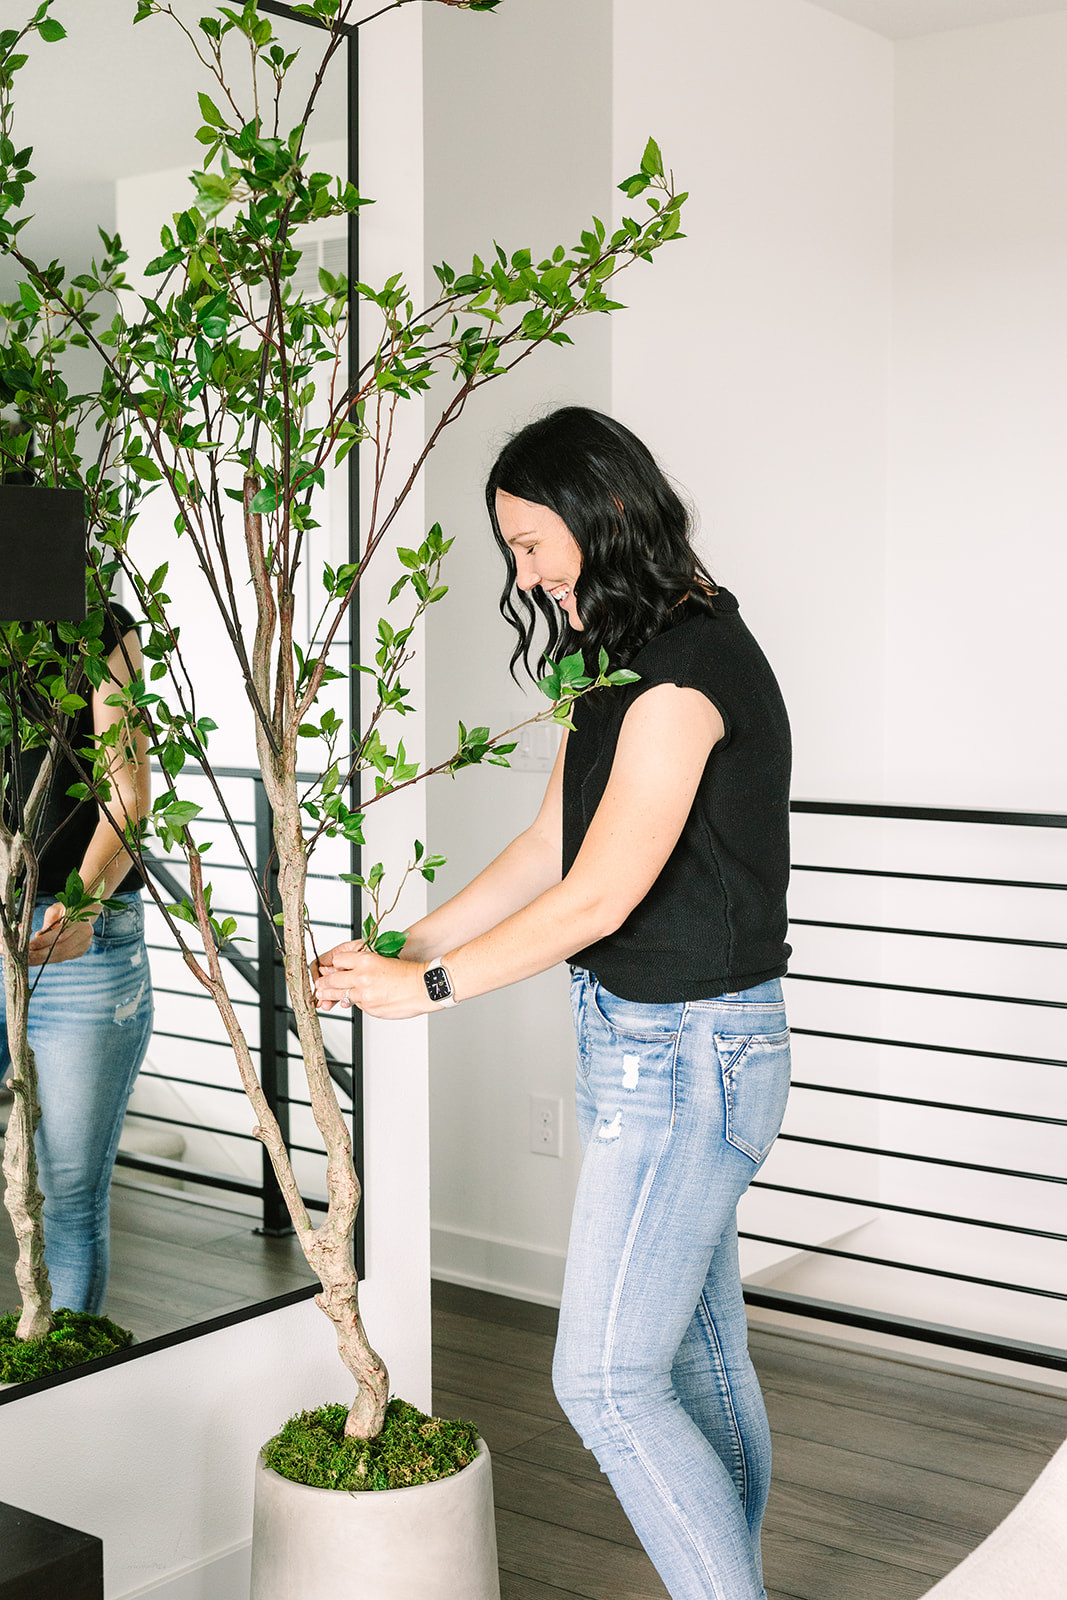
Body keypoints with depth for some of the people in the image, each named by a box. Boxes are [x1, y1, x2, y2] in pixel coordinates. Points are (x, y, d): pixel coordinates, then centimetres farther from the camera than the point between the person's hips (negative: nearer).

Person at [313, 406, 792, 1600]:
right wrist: (403, 950, 8)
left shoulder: (688, 671, -20)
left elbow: (597, 898, -22)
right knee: (703, 1355, 17)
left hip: (685, 1053, -10)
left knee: (605, 1379, -3)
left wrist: (426, 989, -12)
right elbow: (544, 851, 13)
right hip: (641, 1037, 10)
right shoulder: (616, 663, 11)